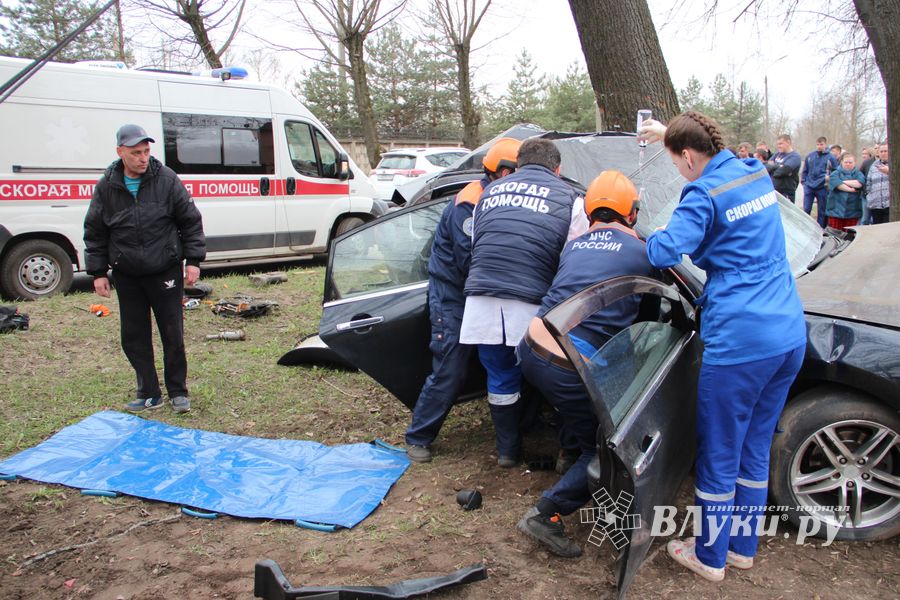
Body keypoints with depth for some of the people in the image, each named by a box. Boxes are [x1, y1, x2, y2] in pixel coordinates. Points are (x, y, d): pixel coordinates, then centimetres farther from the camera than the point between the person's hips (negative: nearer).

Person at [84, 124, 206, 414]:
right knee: (134, 337, 7)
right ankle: (149, 394, 20)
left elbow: (190, 221, 0)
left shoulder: (166, 179, -5)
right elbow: (94, 233, 8)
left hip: (166, 271, -2)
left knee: (173, 334, 3)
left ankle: (178, 391, 18)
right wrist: (98, 272, 4)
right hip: (126, 276, 2)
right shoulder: (106, 187, -1)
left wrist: (193, 260, -5)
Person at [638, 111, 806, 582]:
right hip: (789, 334, 8)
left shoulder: (704, 195, -12)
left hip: (738, 341, -8)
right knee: (755, 447, 19)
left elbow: (664, 251, -23)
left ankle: (710, 555, 24)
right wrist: (670, 133, 39)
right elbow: (720, 156, 34)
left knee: (718, 454, 8)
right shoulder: (756, 174, 12)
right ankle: (743, 545, 33)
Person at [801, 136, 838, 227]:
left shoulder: (830, 157, -1)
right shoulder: (810, 156, 5)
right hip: (809, 187, 1)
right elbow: (804, 170, 11)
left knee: (821, 212, 7)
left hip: (822, 188, -1)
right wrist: (803, 181, 3)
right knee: (806, 210, 0)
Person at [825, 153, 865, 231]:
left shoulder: (858, 174, 11)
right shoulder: (835, 173, 7)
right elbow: (837, 184, -13)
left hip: (852, 212, 1)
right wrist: (851, 190, -11)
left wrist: (844, 182, -5)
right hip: (836, 210, -1)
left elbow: (859, 183, -10)